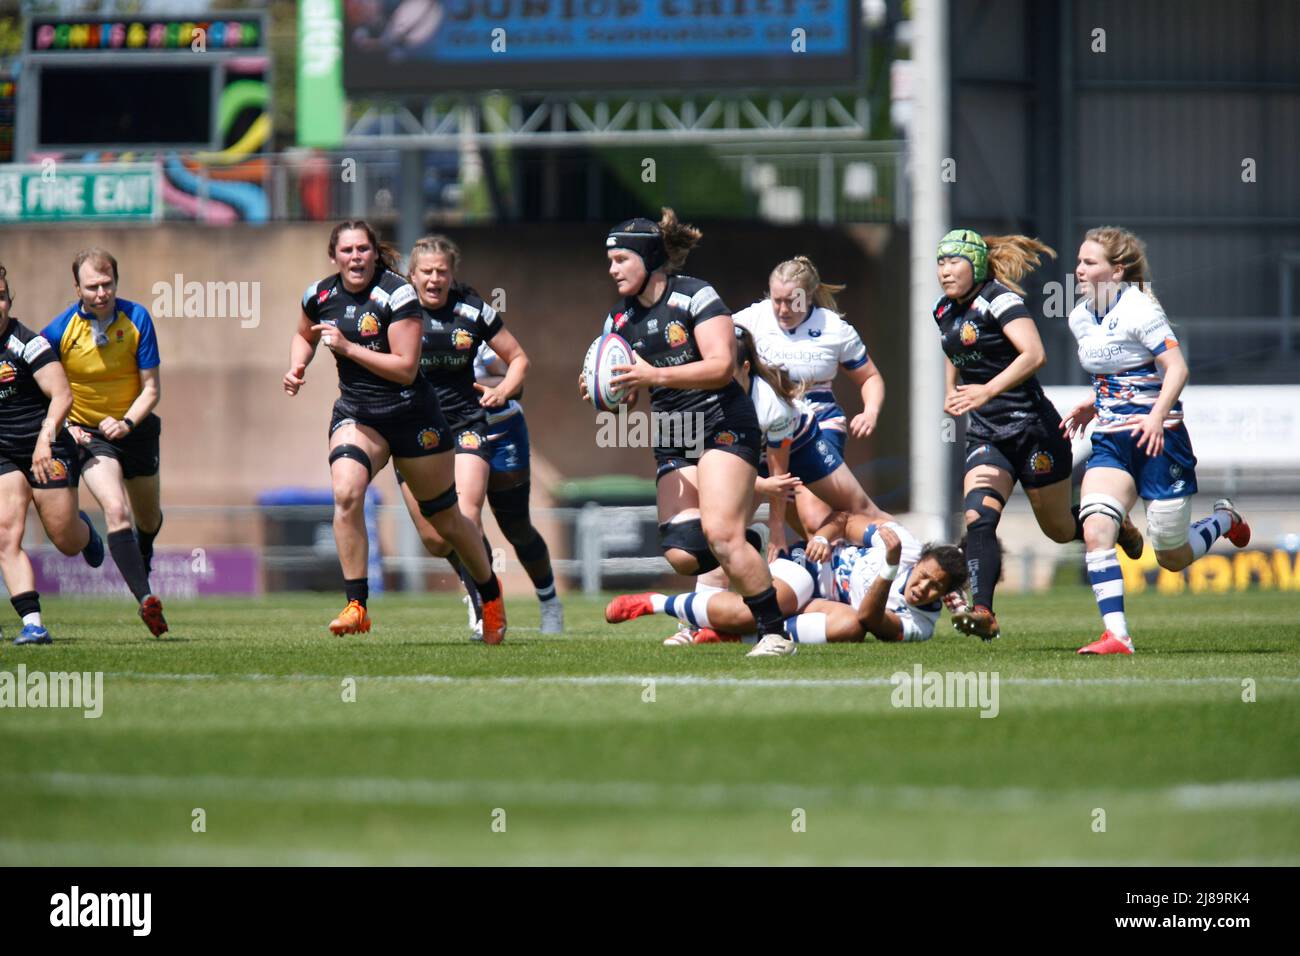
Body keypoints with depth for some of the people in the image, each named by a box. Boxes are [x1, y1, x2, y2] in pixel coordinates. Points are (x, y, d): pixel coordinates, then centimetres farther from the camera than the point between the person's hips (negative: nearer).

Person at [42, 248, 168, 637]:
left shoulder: (137, 319, -14)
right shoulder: (59, 330, -17)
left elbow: (151, 389, -11)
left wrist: (126, 423, -26)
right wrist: (63, 426, -19)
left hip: (134, 427, 3)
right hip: (88, 434, -3)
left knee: (148, 517, 20)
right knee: (116, 509, -26)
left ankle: (143, 557, 57)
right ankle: (145, 598, -28)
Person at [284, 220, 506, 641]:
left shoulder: (397, 294, -17)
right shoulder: (320, 296, -1)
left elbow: (406, 367, -21)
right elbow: (304, 336, 23)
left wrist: (348, 347, -25)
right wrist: (297, 368, 2)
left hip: (411, 415, -3)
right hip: (356, 414, 3)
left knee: (446, 519, 10)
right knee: (345, 492, -26)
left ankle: (490, 592, 37)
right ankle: (356, 606, -22)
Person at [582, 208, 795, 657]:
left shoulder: (695, 296, -9)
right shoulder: (619, 319, 10)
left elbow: (722, 365, -20)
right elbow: (622, 391, 14)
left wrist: (653, 375, -27)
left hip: (723, 425, -6)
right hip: (672, 441, 6)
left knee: (720, 534, -21)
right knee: (681, 554, -10)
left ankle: (775, 633, -12)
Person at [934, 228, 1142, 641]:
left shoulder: (999, 299, -15)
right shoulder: (944, 311, 9)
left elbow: (1034, 354, -29)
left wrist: (987, 391, -39)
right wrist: (952, 391, 16)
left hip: (1032, 428, -6)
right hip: (985, 435, 6)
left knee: (1059, 529, 8)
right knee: (977, 518, -19)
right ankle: (982, 611, -27)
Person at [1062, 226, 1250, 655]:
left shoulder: (1139, 309, -14)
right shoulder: (1080, 318, 8)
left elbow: (1177, 368, -19)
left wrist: (1157, 416, -32)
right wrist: (1092, 406, 9)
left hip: (1157, 439, -6)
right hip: (1110, 441, 6)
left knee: (1173, 558, 2)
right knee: (1095, 531, -19)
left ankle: (1224, 519, 34)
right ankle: (1116, 635, -20)